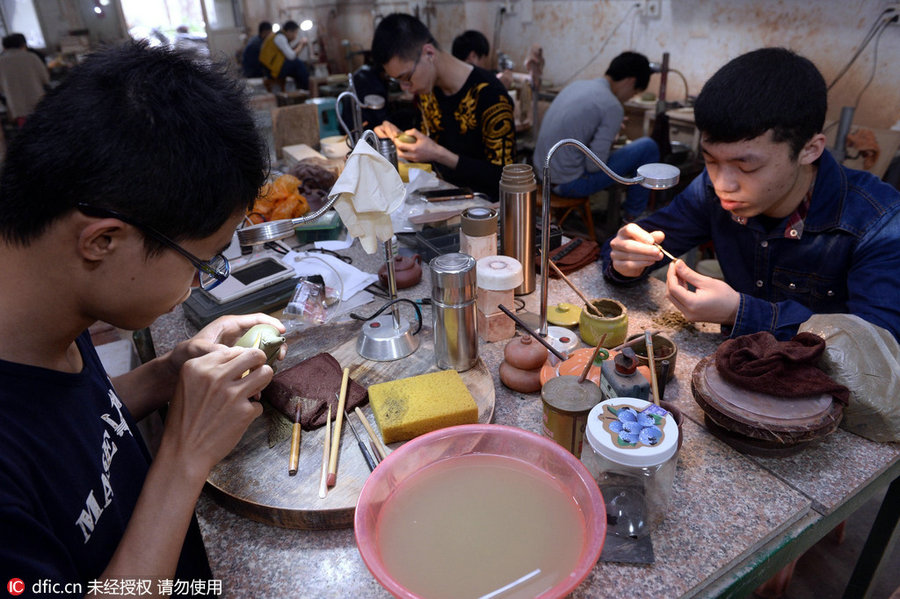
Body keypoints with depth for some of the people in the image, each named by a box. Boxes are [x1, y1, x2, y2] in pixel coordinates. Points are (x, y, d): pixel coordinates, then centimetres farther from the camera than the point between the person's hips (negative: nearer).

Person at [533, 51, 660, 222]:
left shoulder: (576, 85, 8)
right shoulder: (613, 107, -17)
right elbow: (594, 165, -19)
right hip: (569, 184, -9)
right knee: (648, 147, 2)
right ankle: (633, 214, 18)